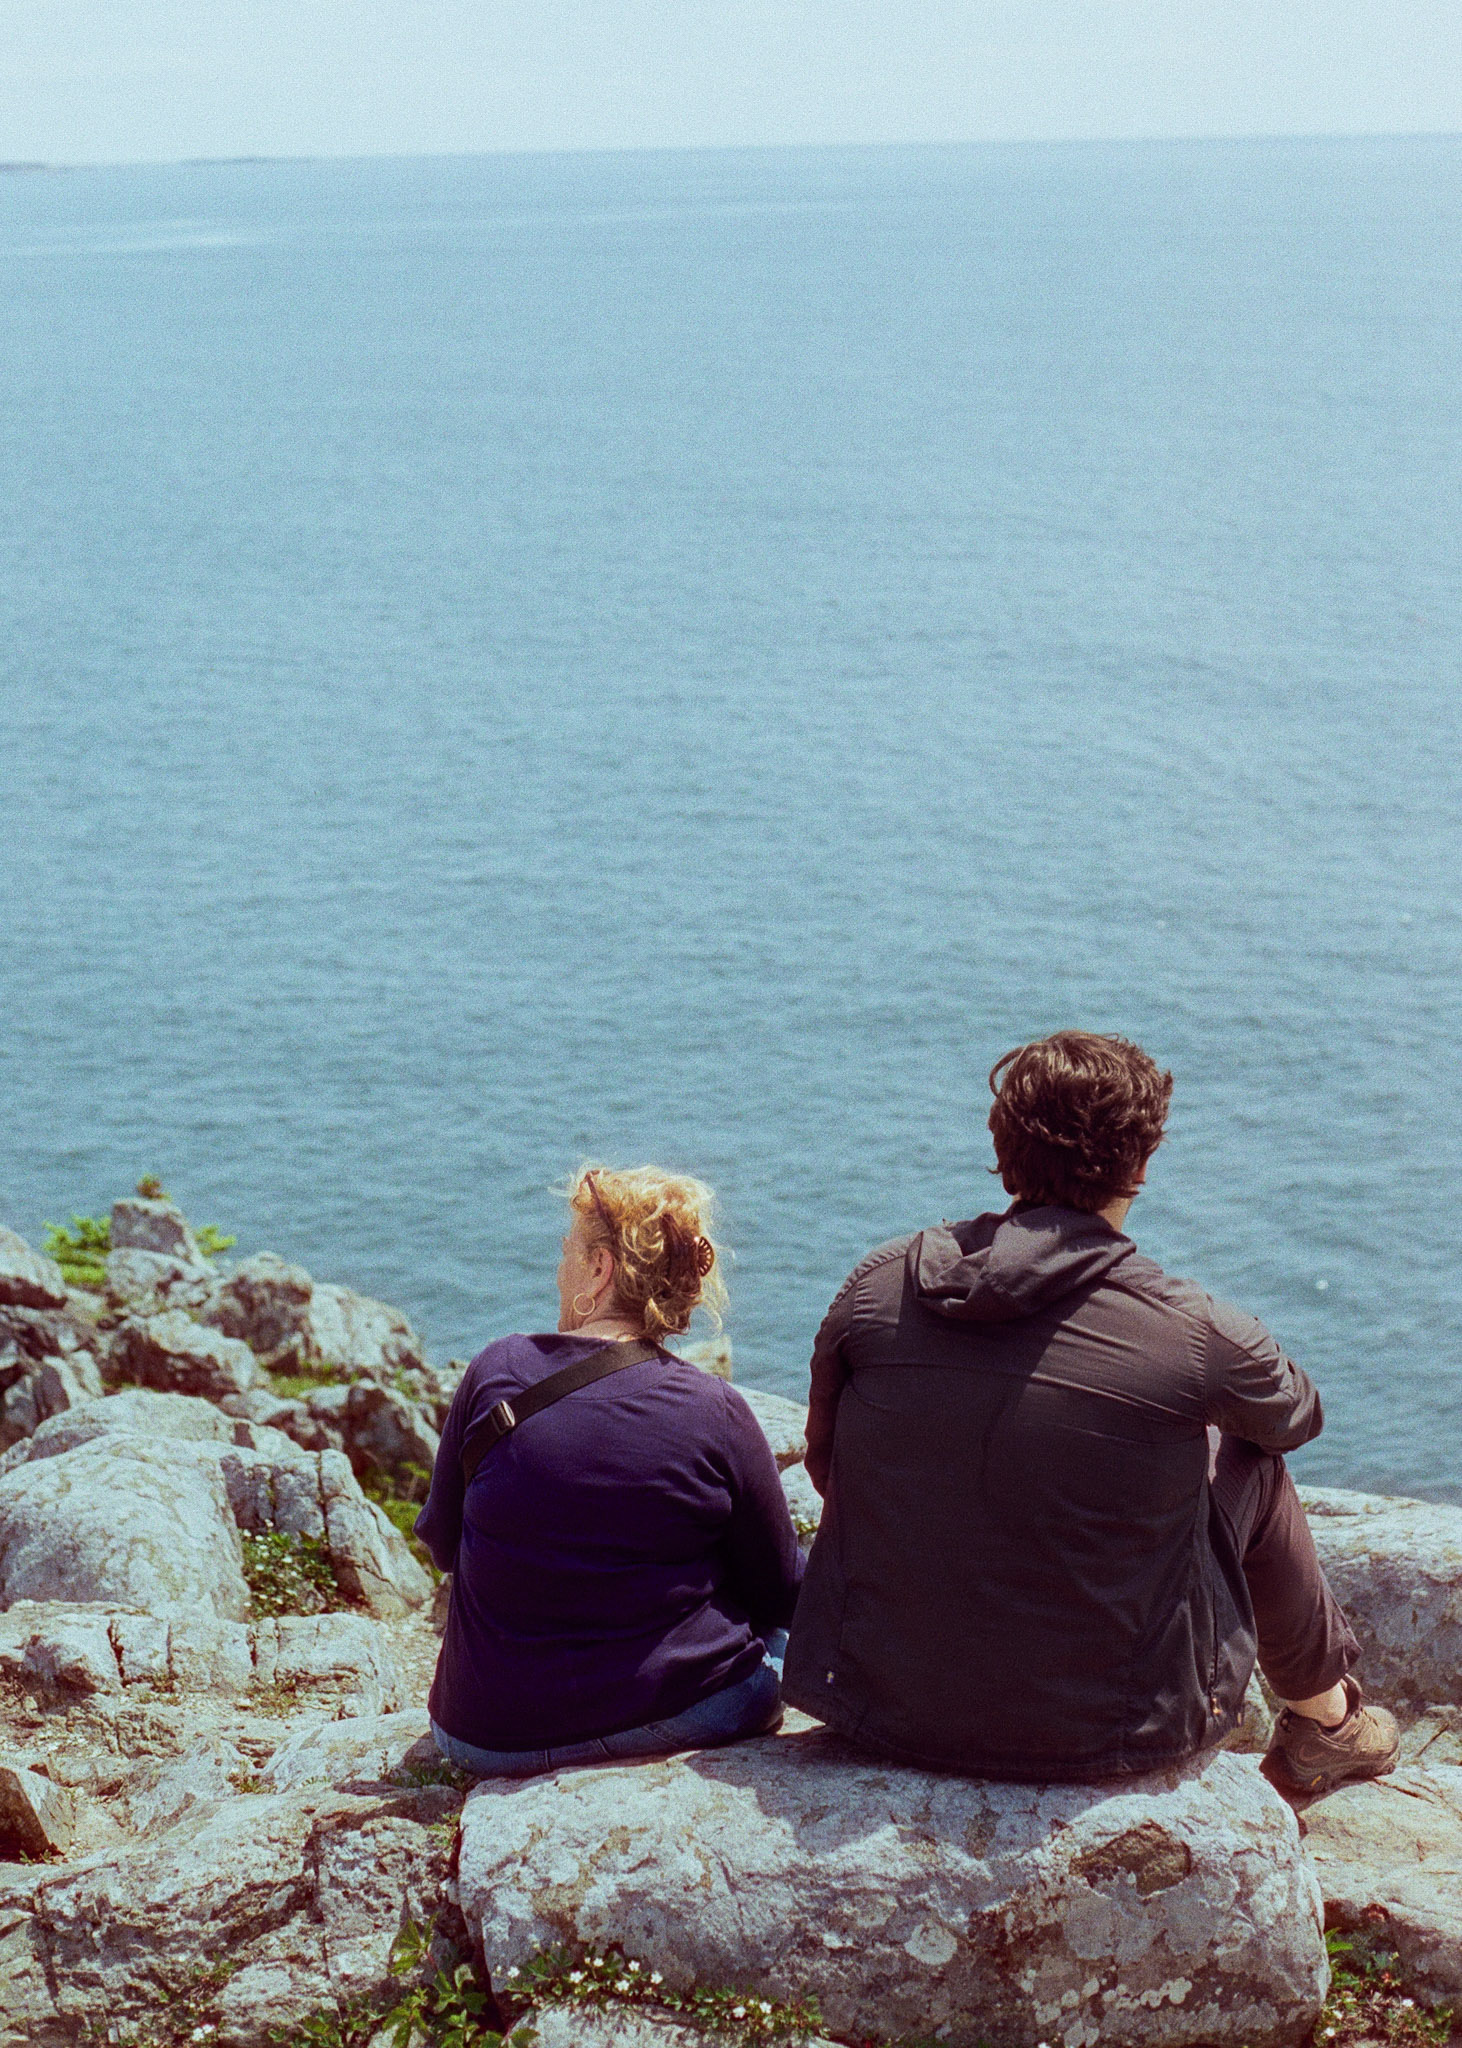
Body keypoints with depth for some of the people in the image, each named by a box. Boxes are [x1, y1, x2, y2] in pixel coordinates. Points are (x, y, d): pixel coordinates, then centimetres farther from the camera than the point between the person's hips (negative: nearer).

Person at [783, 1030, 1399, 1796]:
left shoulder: (878, 1286, -8)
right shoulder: (1201, 1337, -16)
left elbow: (824, 1465, 9)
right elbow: (1298, 1416, 8)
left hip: (888, 1712, 3)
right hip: (1101, 1737, -3)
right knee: (1252, 1463, 20)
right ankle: (1321, 1717, 41)